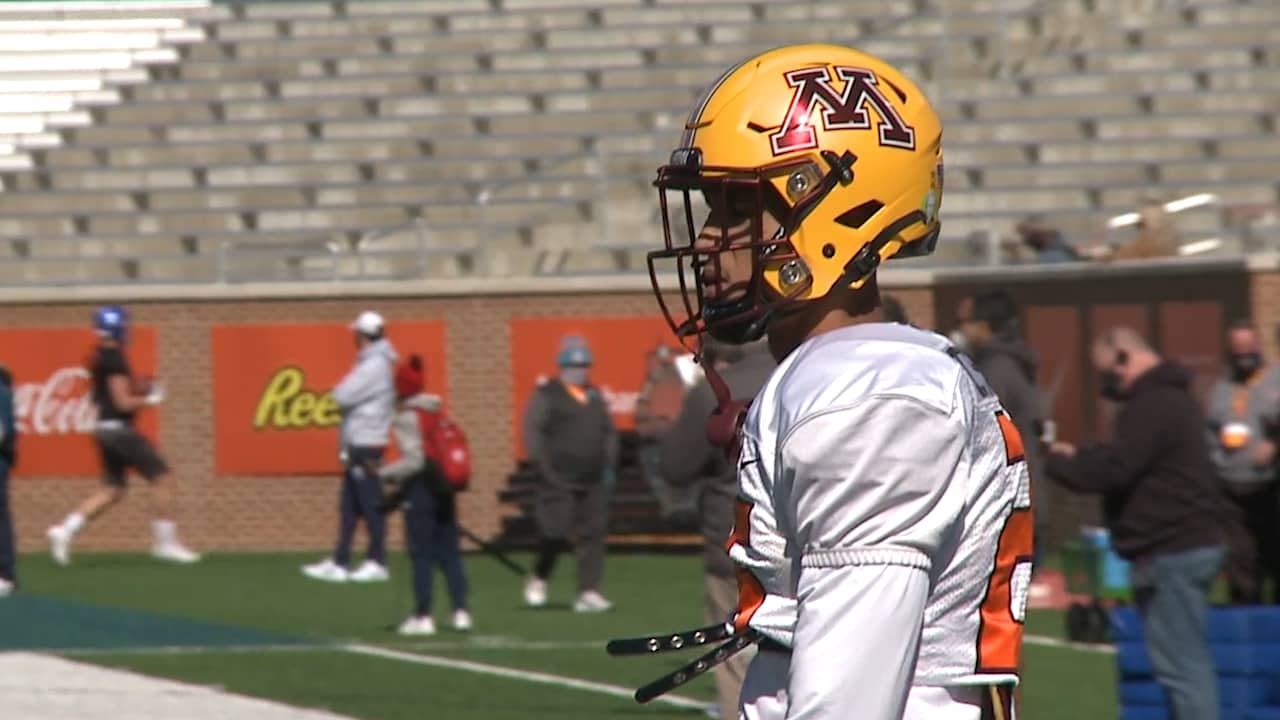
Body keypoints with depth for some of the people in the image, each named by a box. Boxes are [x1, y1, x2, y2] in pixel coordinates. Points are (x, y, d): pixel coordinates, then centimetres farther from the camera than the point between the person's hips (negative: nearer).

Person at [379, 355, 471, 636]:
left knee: (421, 554, -3)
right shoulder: (437, 412, 11)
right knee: (449, 552, 9)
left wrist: (384, 474, -6)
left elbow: (414, 461, -17)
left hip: (420, 489, -7)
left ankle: (423, 617, -4)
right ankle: (461, 611, 6)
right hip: (443, 488, 7)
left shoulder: (407, 418, -11)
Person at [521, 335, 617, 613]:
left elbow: (609, 432, 24)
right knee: (555, 533, -9)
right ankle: (538, 579, 15)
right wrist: (544, 467, -15)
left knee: (593, 534, -1)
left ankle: (588, 592, -1)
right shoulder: (546, 396, -1)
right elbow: (532, 431, -8)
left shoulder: (595, 397, 18)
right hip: (559, 479, -6)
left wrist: (608, 466, 13)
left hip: (593, 481, 6)